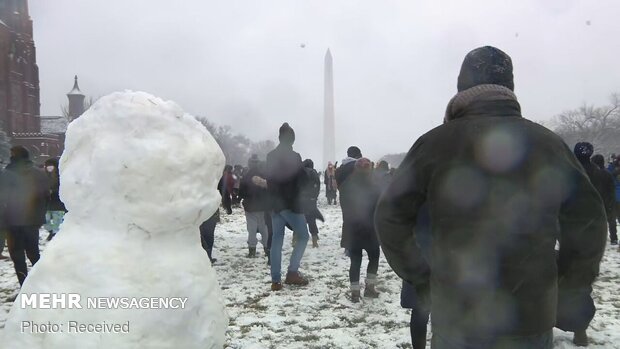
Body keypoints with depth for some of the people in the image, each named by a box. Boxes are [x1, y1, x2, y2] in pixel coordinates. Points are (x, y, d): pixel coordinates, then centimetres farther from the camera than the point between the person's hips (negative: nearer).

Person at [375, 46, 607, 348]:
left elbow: (390, 216, -6)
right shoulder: (548, 142, -1)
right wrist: (569, 288, 15)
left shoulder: (437, 142, -9)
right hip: (533, 318, 2)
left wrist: (419, 279, 4)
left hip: (457, 318, -2)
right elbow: (589, 220, 6)